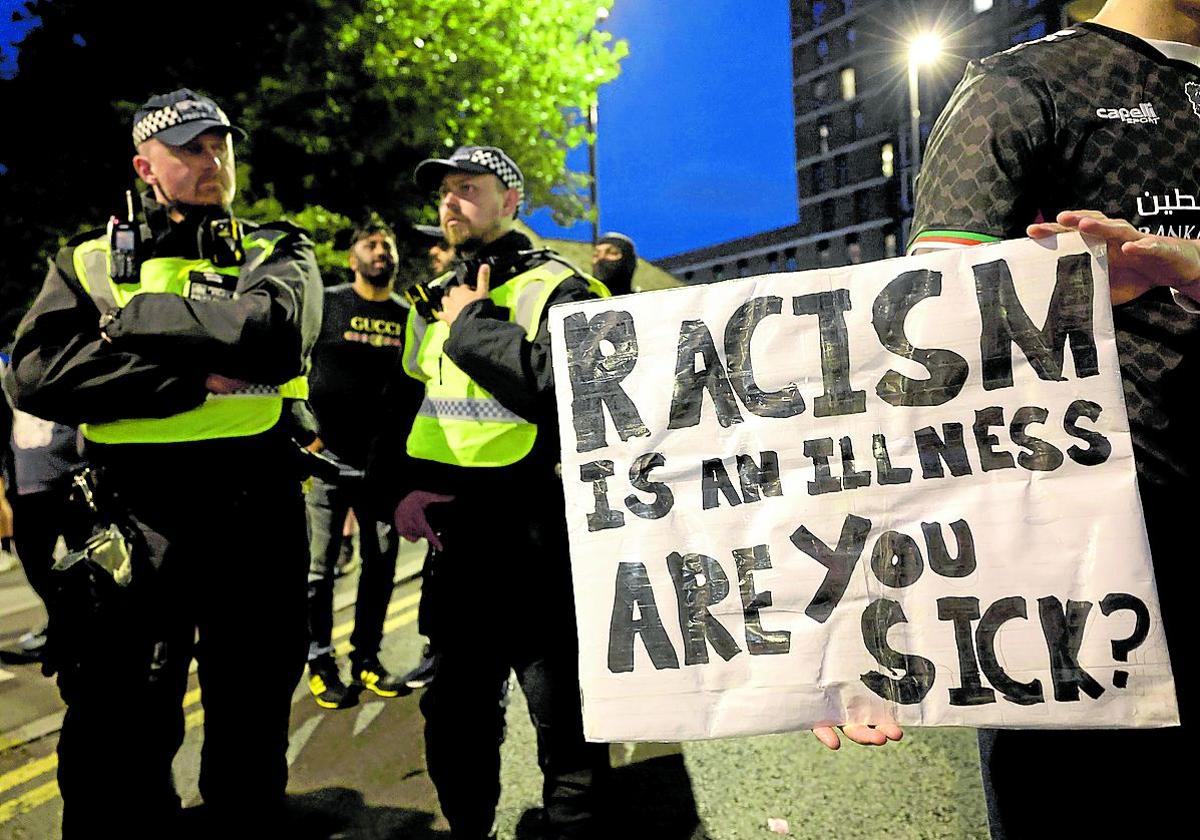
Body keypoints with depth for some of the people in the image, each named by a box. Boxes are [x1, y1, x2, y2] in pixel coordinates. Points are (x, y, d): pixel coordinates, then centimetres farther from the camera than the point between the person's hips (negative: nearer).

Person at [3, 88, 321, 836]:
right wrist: (190, 378, -14)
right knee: (119, 732, 7)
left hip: (257, 514, 0)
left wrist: (137, 317, -9)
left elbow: (274, 331, -15)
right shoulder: (89, 260, 10)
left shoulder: (280, 253, 8)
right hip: (132, 515, 0)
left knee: (253, 720, 15)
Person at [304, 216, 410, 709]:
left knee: (381, 563, 7)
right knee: (320, 564, 1)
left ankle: (366, 658, 19)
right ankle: (320, 662, 13)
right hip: (331, 454, -3)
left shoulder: (409, 317, 11)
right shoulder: (326, 303, 3)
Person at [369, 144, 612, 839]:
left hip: (533, 533, -7)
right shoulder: (434, 301, 16)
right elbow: (402, 404, 18)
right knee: (454, 704, 18)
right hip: (451, 533, 7)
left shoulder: (553, 286, -6)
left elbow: (556, 381, -25)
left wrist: (472, 323, -14)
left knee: (559, 702, 4)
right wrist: (404, 486, 2)